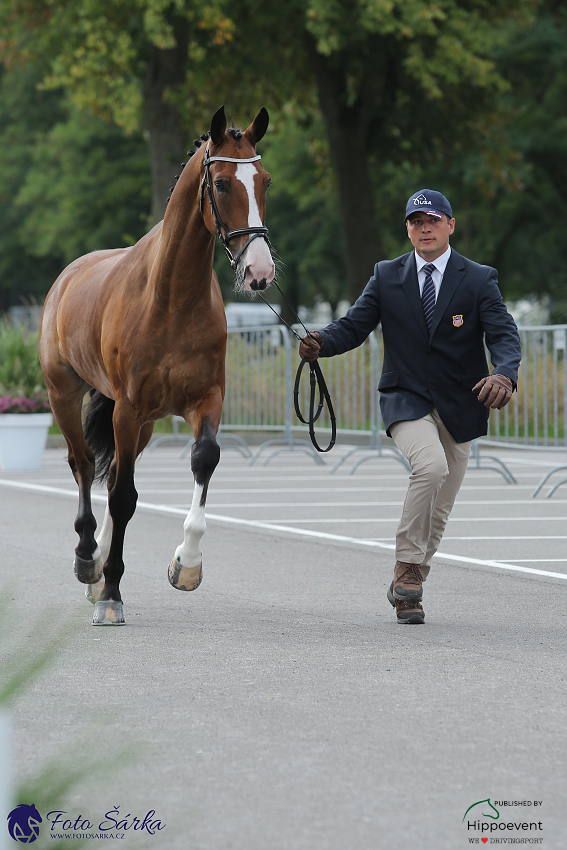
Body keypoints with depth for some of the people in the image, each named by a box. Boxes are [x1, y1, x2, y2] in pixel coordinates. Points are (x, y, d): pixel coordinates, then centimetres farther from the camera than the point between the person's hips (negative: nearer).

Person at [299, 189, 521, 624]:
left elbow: (505, 335, -13)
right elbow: (353, 326, 0)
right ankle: (407, 567, -19)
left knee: (439, 510, 8)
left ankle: (406, 590, 25)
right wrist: (321, 342, -23)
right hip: (406, 399, -2)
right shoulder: (387, 277, 3)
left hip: (459, 405, 2)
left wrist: (505, 375, -35)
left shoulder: (479, 279, -2)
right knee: (431, 465, -30)